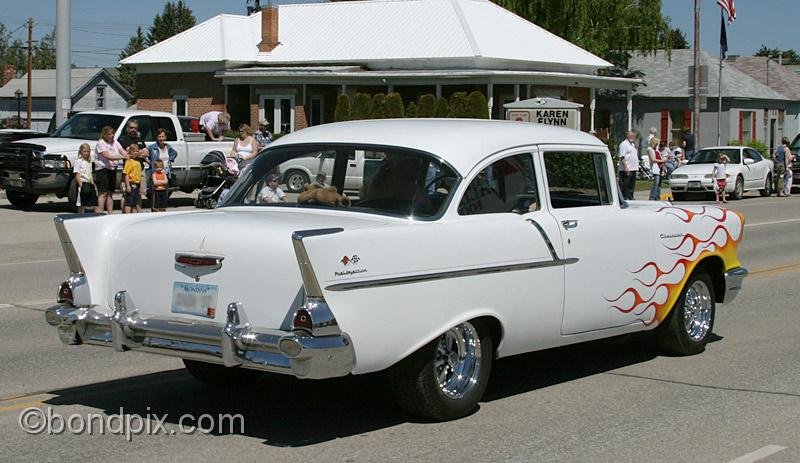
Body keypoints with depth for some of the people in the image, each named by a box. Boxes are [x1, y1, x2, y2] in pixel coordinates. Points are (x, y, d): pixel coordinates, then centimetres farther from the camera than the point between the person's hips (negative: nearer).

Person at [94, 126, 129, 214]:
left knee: (110, 193, 9)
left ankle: (110, 214, 12)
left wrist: (129, 156, -19)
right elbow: (108, 156, -21)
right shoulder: (101, 143, -10)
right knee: (103, 193, -11)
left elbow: (124, 152, 4)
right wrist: (122, 157, -27)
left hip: (113, 169, 7)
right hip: (102, 169, -7)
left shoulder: (115, 142, 12)